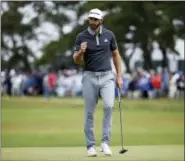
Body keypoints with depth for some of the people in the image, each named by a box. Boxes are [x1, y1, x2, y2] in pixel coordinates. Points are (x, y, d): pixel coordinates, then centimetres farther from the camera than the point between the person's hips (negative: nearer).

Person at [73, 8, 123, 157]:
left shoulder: (109, 34, 2)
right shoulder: (81, 37, -3)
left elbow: (116, 54, 12)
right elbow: (77, 61, -4)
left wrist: (119, 76, 7)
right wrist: (81, 52, -27)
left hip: (107, 76, 1)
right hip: (90, 77, 0)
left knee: (109, 106, -19)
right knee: (89, 112, 1)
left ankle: (105, 142, -11)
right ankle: (91, 146, 10)